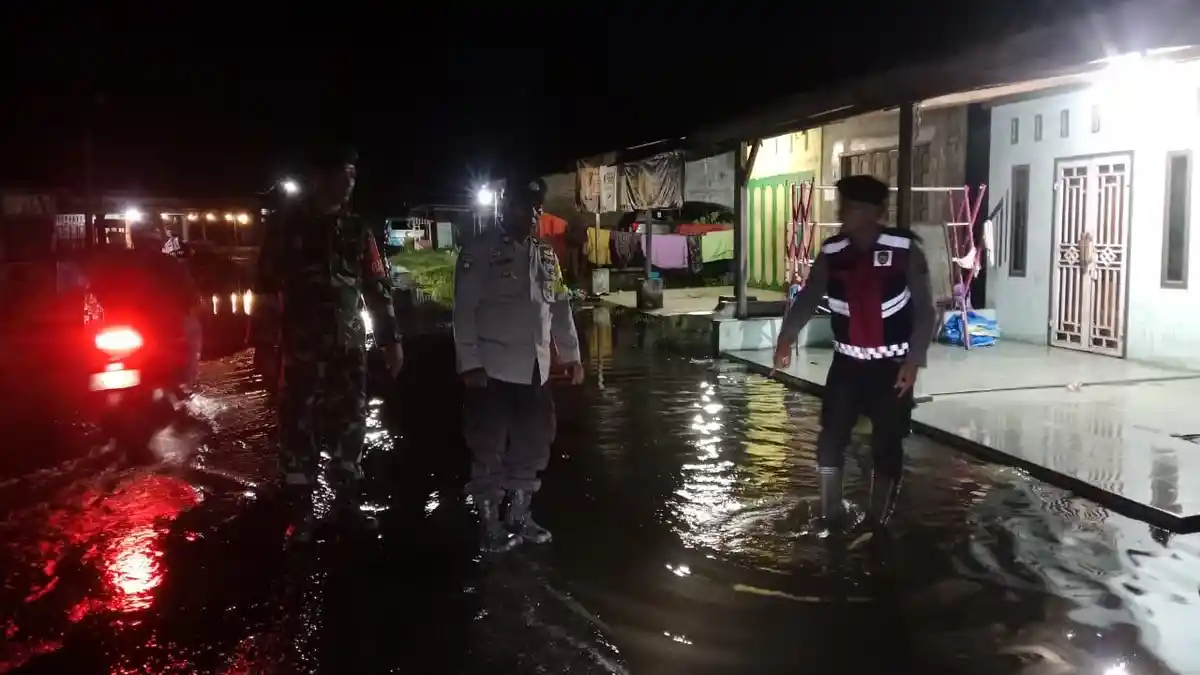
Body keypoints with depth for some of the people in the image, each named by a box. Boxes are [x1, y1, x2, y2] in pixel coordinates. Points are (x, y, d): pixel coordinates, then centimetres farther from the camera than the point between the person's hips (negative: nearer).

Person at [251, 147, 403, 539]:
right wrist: (264, 343, -4)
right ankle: (301, 511, 9)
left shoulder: (357, 230, 9)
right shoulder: (285, 226, 1)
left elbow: (377, 287, 11)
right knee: (299, 428, -2)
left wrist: (390, 338, 7)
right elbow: (266, 288, 0)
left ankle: (346, 502, 22)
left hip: (348, 345, 3)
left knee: (349, 425, 7)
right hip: (301, 346, -3)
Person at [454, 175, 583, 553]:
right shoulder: (480, 252, -6)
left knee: (532, 446, 13)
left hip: (535, 371, 6)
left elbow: (560, 307, 16)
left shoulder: (546, 254, 13)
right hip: (494, 370, -6)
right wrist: (470, 364, -16)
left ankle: (519, 517, 27)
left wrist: (571, 355, 11)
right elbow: (464, 312, -10)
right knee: (489, 450, 1)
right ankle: (490, 525, 13)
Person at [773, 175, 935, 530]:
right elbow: (808, 298, -5)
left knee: (887, 446, 2)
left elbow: (924, 309, -9)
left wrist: (914, 360, -15)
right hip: (847, 362, 3)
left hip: (892, 365, -3)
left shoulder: (905, 248, -13)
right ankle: (829, 518, 18)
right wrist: (786, 339, -19)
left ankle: (878, 522, 16)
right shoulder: (831, 252, -3)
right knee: (830, 439, 2)